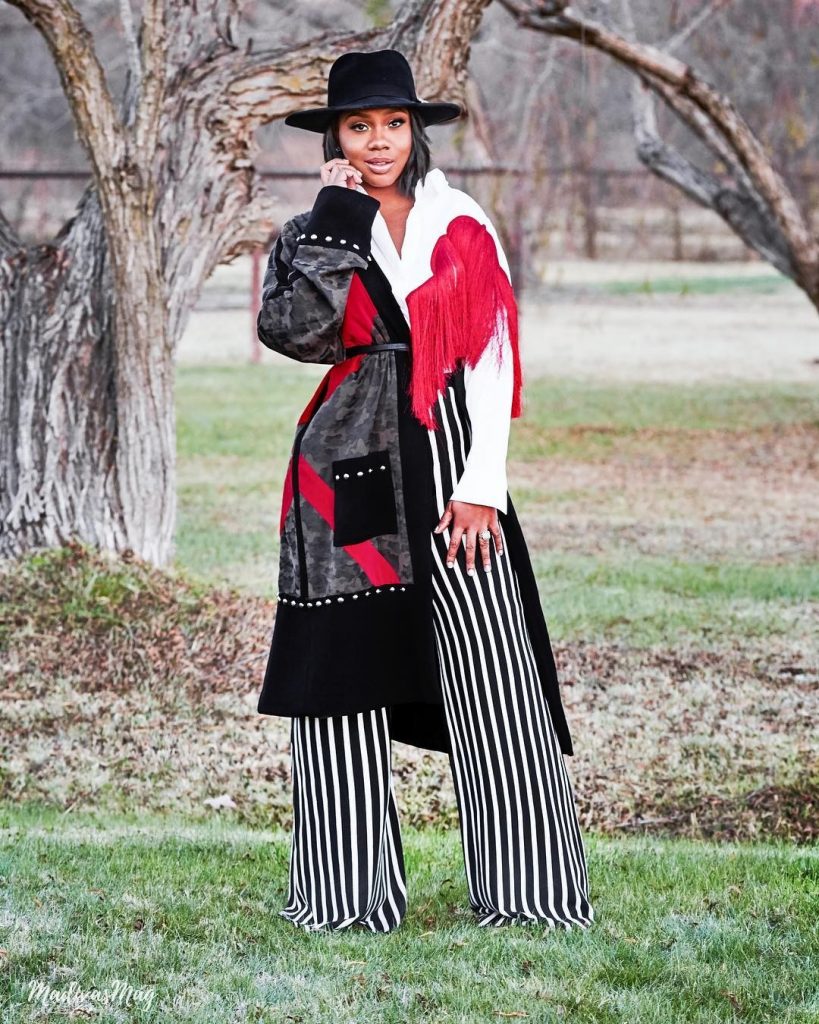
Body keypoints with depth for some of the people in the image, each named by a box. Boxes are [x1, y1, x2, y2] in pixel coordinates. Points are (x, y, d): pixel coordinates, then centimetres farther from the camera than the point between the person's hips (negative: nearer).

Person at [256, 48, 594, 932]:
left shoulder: (463, 229, 9)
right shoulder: (309, 236, 9)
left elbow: (492, 362, 5)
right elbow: (294, 332, -11)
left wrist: (481, 487, -4)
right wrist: (339, 223, -8)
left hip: (449, 462, 0)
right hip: (348, 474, 0)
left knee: (495, 678, -6)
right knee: (347, 671, 0)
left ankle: (525, 890, 1)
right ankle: (350, 897, 8)